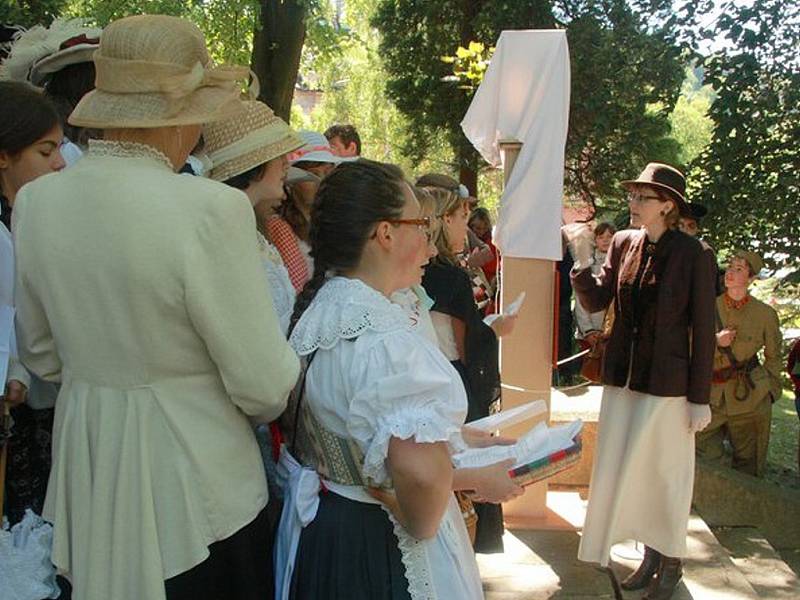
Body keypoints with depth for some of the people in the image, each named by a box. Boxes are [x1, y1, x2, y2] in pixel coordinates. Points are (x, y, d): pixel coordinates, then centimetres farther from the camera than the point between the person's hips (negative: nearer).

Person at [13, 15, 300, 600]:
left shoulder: (34, 201, -4)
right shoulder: (212, 209, -23)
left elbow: (42, 355, 10)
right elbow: (265, 386, -18)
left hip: (84, 480, 6)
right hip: (193, 486, -5)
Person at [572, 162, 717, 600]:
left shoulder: (694, 255, -12)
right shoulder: (623, 243, 1)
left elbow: (703, 330, -9)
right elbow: (594, 302, 2)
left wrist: (700, 398, -8)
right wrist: (583, 265, -17)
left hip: (667, 384, -5)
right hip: (623, 378, 5)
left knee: (664, 474, 9)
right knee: (627, 470, 14)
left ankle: (670, 563, 29)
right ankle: (651, 555, 33)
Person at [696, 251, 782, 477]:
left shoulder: (765, 314, 0)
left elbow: (774, 356, 13)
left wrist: (771, 391, 7)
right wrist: (715, 341, -13)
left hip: (749, 400, -1)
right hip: (712, 396, 1)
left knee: (748, 470, 6)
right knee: (703, 458, 0)